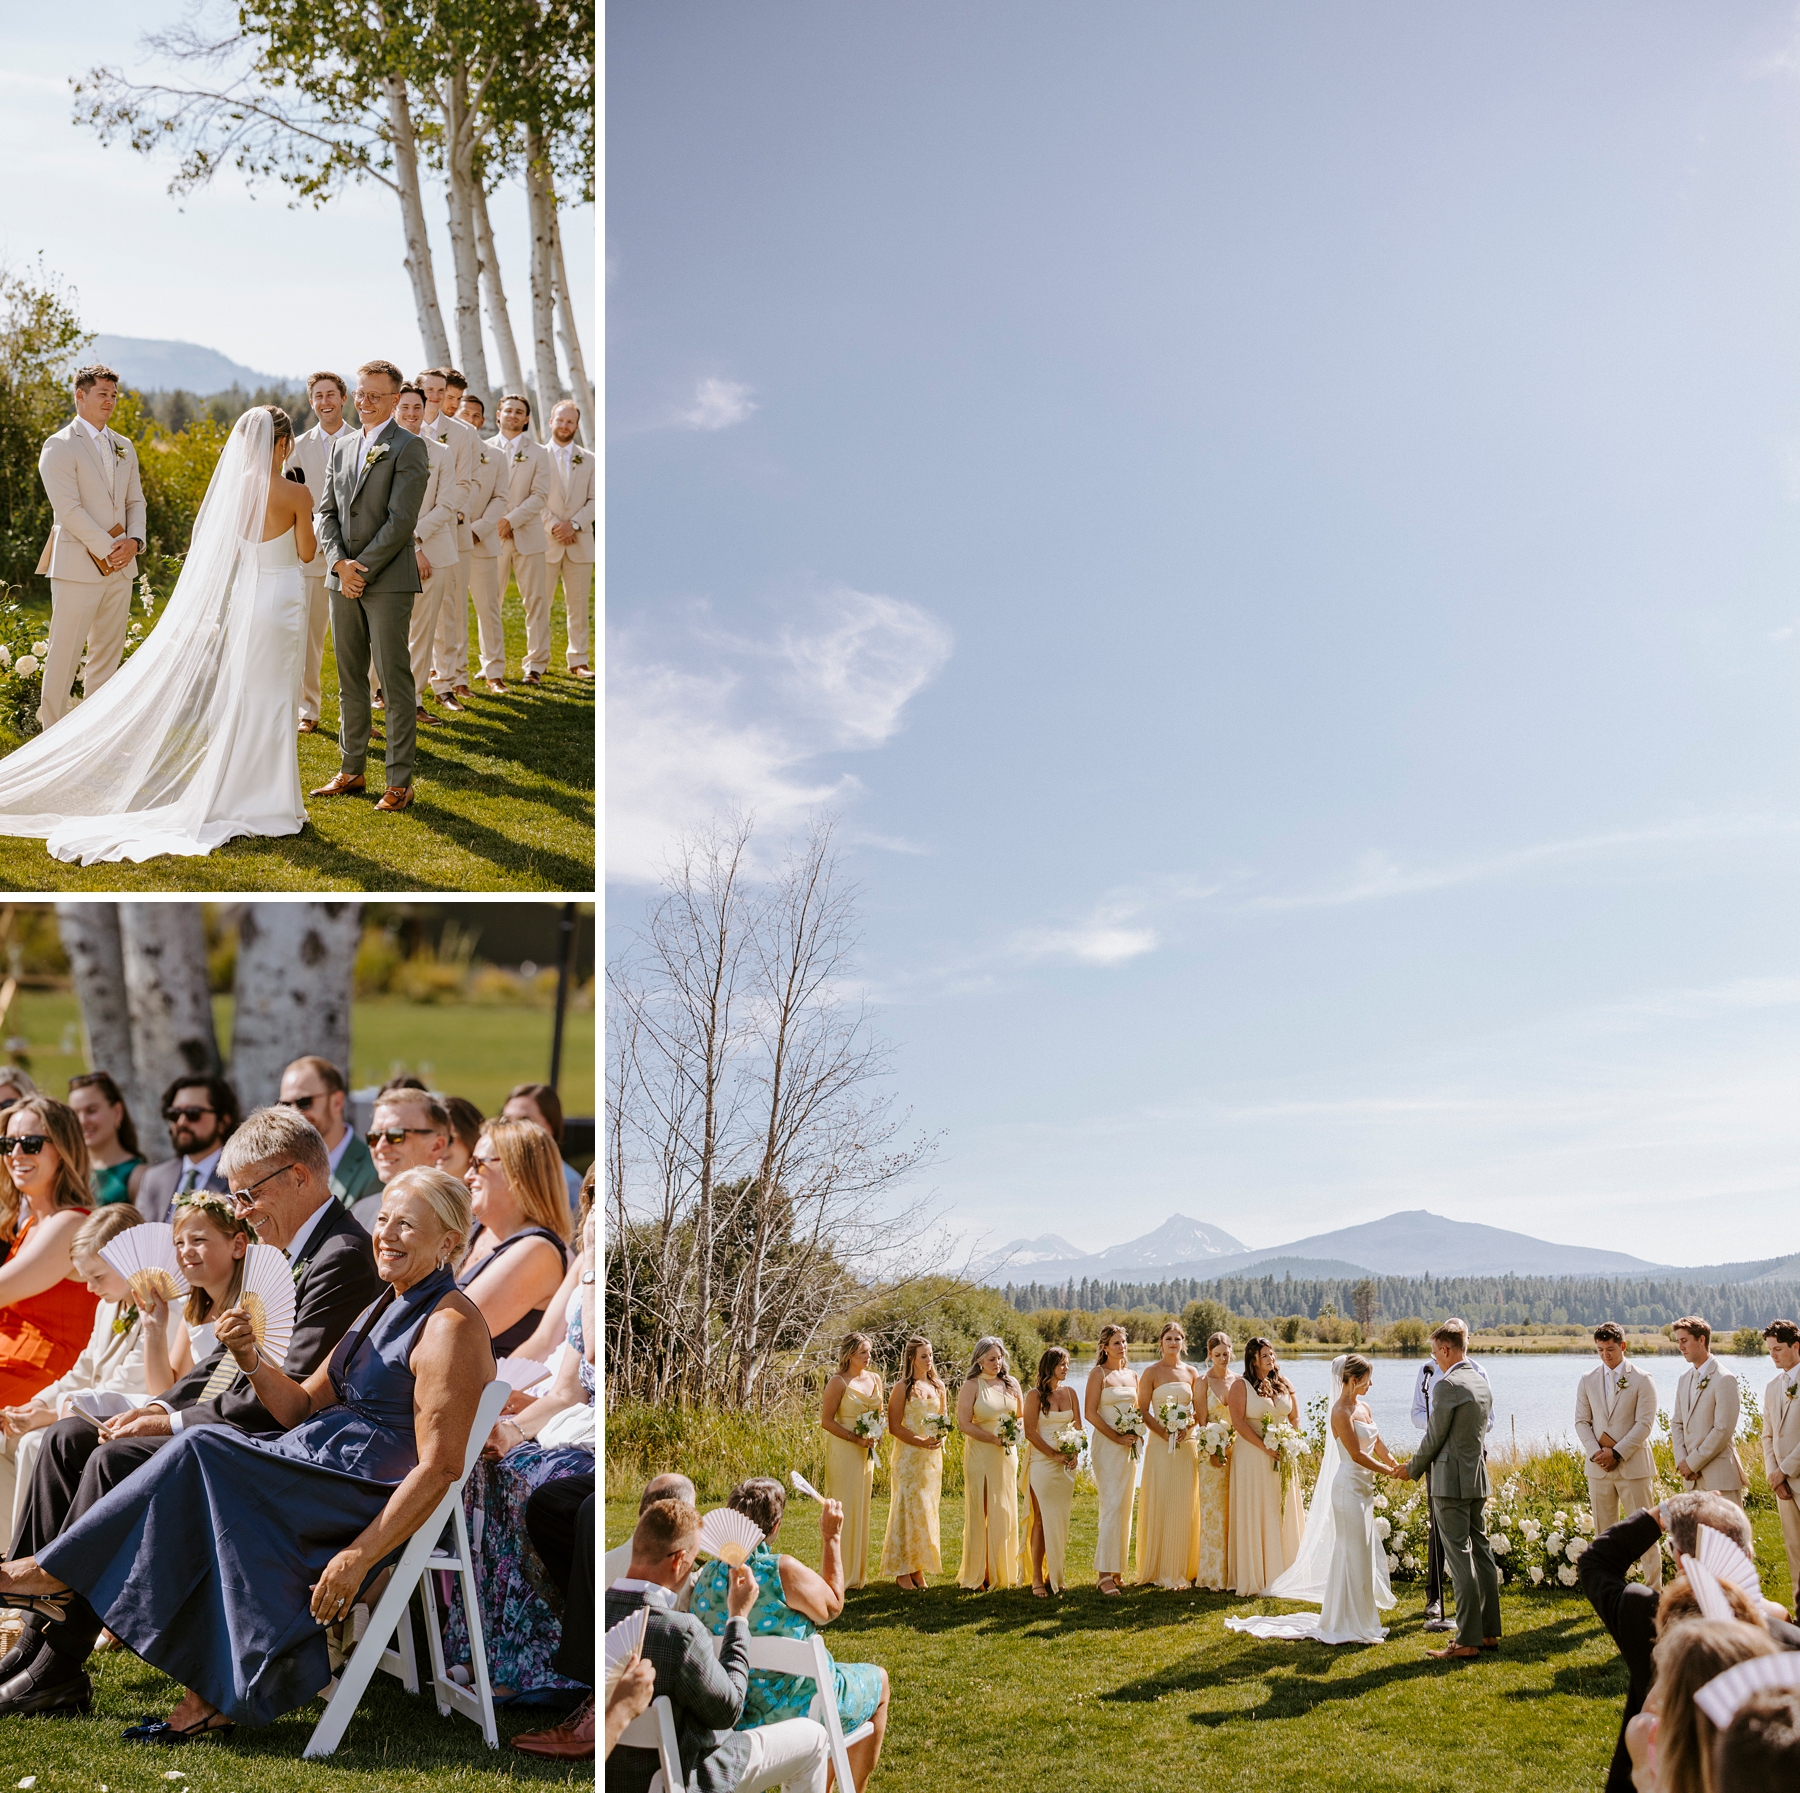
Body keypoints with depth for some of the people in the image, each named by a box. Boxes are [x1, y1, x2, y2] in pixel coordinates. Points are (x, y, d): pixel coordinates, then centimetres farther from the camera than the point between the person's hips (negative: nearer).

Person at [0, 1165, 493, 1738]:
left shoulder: (449, 1325, -12)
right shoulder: (386, 1309, 18)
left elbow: (439, 1467, -19)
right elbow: (302, 1408, 15)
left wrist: (357, 1557, -25)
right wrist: (250, 1359, -4)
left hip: (373, 1499, -9)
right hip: (323, 1468, 9)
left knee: (202, 1455, -16)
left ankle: (57, 1574, -2)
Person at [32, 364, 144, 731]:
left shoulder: (124, 447, 15)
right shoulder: (60, 446, -7)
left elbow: (135, 500, 15)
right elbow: (68, 508, -14)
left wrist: (134, 541, -4)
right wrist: (108, 548, -15)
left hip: (120, 565, 7)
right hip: (78, 565, -7)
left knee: (108, 653, 10)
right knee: (65, 652, -3)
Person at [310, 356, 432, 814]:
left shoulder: (408, 449, -6)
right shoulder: (342, 447, 15)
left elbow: (400, 519, -13)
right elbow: (326, 511, 12)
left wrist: (361, 568, -14)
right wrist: (339, 563, -4)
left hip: (388, 582, -6)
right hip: (343, 579, 6)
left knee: (395, 681, -4)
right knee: (350, 679, 11)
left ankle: (400, 780, 1)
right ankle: (351, 770, 20)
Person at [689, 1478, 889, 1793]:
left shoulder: (705, 1578, -8)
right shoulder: (782, 1571, -26)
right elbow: (832, 1606, -8)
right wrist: (831, 1539, -2)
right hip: (792, 1707, -6)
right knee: (877, 1680, 23)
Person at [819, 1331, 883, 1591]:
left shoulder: (875, 1379, 9)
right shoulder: (839, 1382, -10)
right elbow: (826, 1420, -11)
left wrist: (877, 1437, 0)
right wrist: (855, 1438, -18)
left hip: (866, 1452, 6)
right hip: (843, 1450, -6)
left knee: (860, 1509, 10)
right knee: (842, 1510, -4)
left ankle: (856, 1572, 18)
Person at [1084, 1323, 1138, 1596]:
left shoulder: (1132, 1376, 14)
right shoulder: (1099, 1374, -5)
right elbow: (1090, 1412, -11)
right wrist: (1116, 1437, -15)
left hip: (1129, 1448, 7)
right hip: (1107, 1446, -7)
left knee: (1126, 1508, 6)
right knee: (1111, 1506, -13)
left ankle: (1117, 1570, 13)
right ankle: (1104, 1573, -12)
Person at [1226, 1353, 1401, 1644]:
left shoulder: (1363, 1407, 12)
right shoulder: (1341, 1412, -16)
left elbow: (1377, 1445, 12)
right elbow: (1357, 1455, -19)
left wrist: (1397, 1465, -3)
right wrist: (1388, 1472, -11)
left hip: (1363, 1489, 9)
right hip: (1349, 1487, -9)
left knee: (1364, 1553, 14)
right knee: (1351, 1554, -4)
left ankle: (1360, 1617, 24)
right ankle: (1346, 1624, 3)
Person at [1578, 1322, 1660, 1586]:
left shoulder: (1642, 1381, -1)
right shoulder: (1587, 1382, 10)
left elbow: (1644, 1424, -8)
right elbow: (1582, 1421, 8)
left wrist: (1617, 1453, -14)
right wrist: (1595, 1452, -8)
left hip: (1633, 1465, -4)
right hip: (1598, 1466, 4)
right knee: (1605, 1532, 6)